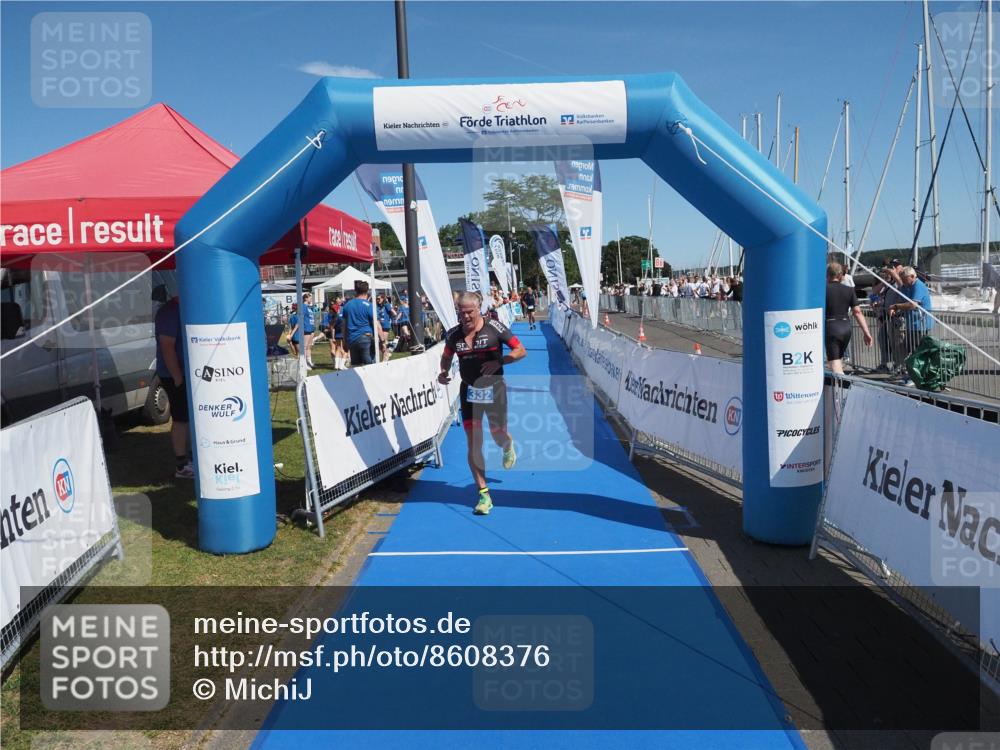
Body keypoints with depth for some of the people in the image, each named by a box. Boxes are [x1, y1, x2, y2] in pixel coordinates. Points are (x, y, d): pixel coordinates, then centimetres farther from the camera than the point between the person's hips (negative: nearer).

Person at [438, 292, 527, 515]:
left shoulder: (495, 328, -11)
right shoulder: (453, 335, -2)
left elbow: (521, 351, -7)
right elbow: (447, 356, 16)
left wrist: (498, 362, -22)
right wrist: (443, 372, -6)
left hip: (494, 390, -2)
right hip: (469, 392, 2)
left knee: (498, 435, 8)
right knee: (473, 442, -3)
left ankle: (508, 446, 50)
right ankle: (483, 493, 4)